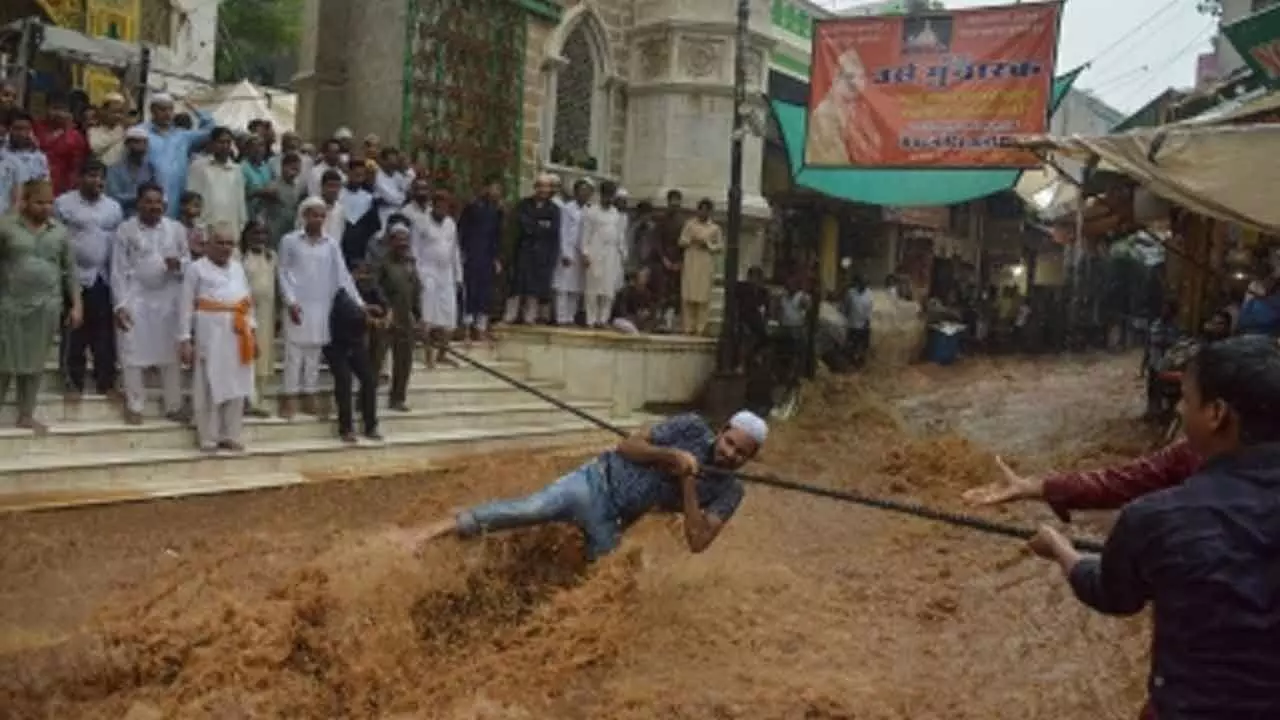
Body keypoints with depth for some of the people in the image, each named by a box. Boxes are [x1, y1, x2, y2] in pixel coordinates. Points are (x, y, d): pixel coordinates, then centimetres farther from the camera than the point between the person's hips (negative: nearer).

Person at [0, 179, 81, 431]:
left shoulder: (59, 231, 7)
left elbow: (69, 270, 10)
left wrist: (76, 304, 6)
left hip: (46, 308, 3)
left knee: (35, 363, 8)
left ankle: (26, 416, 18)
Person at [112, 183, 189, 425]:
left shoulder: (176, 228, 4)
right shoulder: (125, 229, -3)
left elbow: (188, 262, 9)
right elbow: (118, 270, -4)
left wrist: (179, 264, -15)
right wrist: (120, 304, -10)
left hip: (168, 300, 2)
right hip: (136, 299, -2)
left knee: (171, 354, 7)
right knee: (133, 354, 2)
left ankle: (174, 406, 16)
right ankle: (134, 407, 13)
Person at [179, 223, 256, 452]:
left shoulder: (238, 267, 12)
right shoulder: (197, 268, -3)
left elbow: (248, 301, 16)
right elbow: (187, 307, -4)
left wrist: (253, 331, 11)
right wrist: (185, 339, -8)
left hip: (237, 336, 5)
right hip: (210, 336, -5)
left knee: (236, 387, 9)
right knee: (209, 388, 0)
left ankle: (230, 436, 18)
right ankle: (208, 438, 8)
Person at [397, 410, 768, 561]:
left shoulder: (729, 491, 1)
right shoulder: (692, 427, -3)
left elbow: (697, 541, -11)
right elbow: (627, 446, -2)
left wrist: (688, 482, -17)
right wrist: (669, 455, -19)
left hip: (612, 523, 4)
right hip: (597, 482, -4)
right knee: (531, 509, -26)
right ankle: (437, 529, -26)